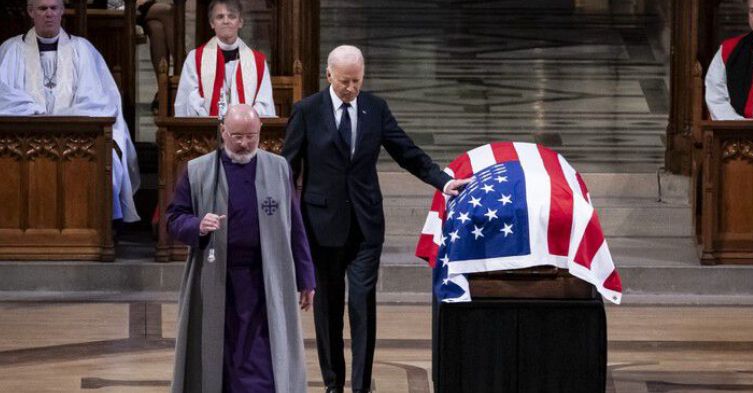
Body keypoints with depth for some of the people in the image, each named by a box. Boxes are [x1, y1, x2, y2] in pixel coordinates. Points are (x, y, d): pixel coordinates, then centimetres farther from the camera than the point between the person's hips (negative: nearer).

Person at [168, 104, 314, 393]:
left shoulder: (279, 169, 7)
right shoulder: (197, 171, 3)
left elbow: (295, 228, 10)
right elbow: (174, 219, 4)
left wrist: (305, 279, 8)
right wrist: (197, 226, -18)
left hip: (266, 284, 0)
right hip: (215, 284, 0)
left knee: (263, 367, -8)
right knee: (216, 364, 7)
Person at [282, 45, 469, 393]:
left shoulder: (375, 109, 3)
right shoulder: (307, 112, -3)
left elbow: (407, 152, 4)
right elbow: (288, 168, 0)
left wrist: (443, 181, -10)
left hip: (365, 224, 1)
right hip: (323, 223, -1)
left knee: (363, 303, -6)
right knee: (328, 305, 8)